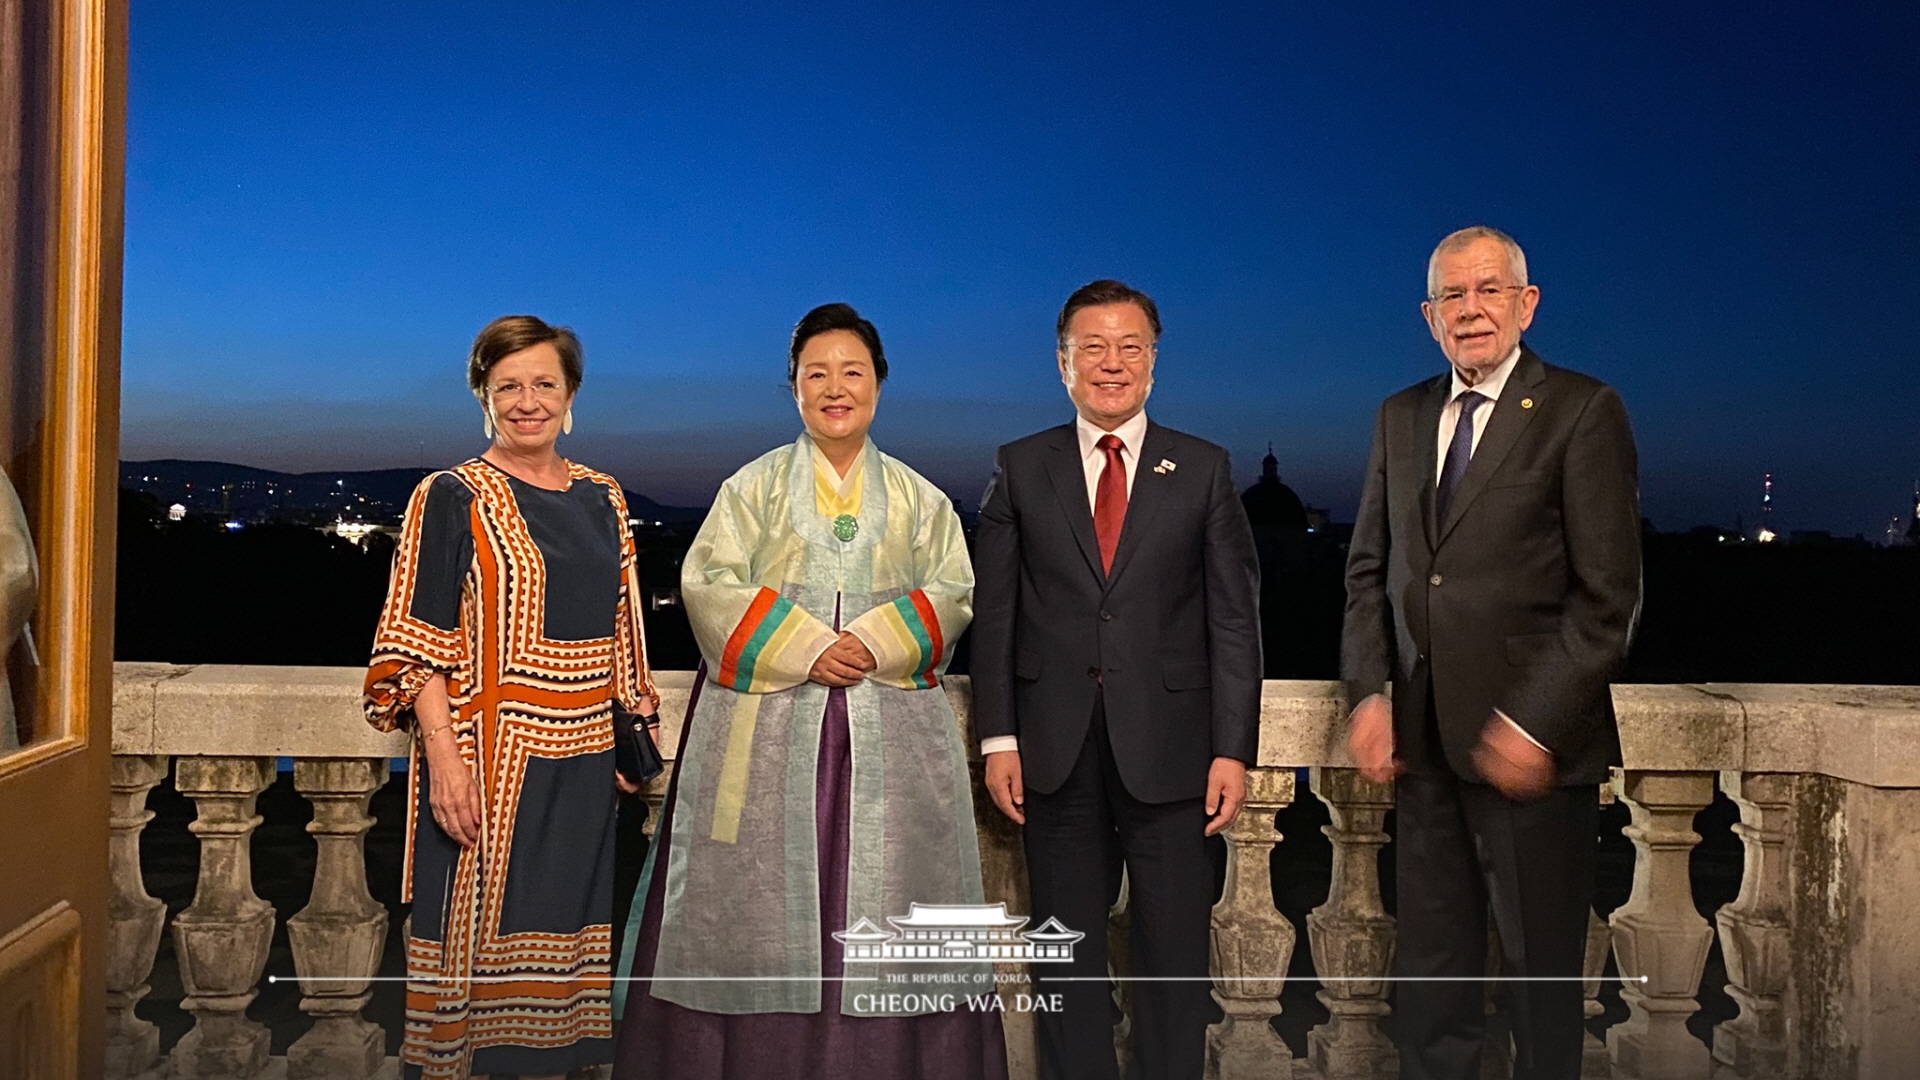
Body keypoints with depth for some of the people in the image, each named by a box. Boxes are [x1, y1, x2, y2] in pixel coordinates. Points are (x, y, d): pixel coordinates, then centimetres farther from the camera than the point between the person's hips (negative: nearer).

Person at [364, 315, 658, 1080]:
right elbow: (420, 645, -8)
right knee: (479, 926, 1)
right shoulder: (452, 498, -4)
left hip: (580, 763, 5)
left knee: (559, 931, 12)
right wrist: (443, 757, -17)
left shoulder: (601, 500, 11)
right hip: (489, 762, -5)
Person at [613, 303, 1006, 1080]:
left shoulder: (918, 499, 13)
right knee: (763, 901, 0)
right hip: (767, 724, -1)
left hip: (889, 730, 1)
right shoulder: (753, 486, 8)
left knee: (885, 899, 1)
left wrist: (875, 644, -13)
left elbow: (951, 594, 5)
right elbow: (710, 584, -2)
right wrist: (804, 648, -14)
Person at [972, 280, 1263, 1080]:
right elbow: (995, 612, 3)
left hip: (1167, 747, 0)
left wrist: (1233, 749, -5)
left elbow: (1234, 617, 1)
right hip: (1056, 746, 1)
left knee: (1174, 950, 7)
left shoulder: (1204, 470, 4)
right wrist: (998, 739, -3)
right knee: (1066, 950, 11)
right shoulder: (1020, 469, 5)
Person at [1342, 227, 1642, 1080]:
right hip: (1422, 738, 5)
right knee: (1428, 972, 12)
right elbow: (1369, 568, 14)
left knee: (1542, 972, 9)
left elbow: (1608, 593, -9)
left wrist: (1534, 721, -15)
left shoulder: (1582, 411, -5)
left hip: (1532, 742, -4)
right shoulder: (1400, 417, 12)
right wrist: (1370, 693, 2)